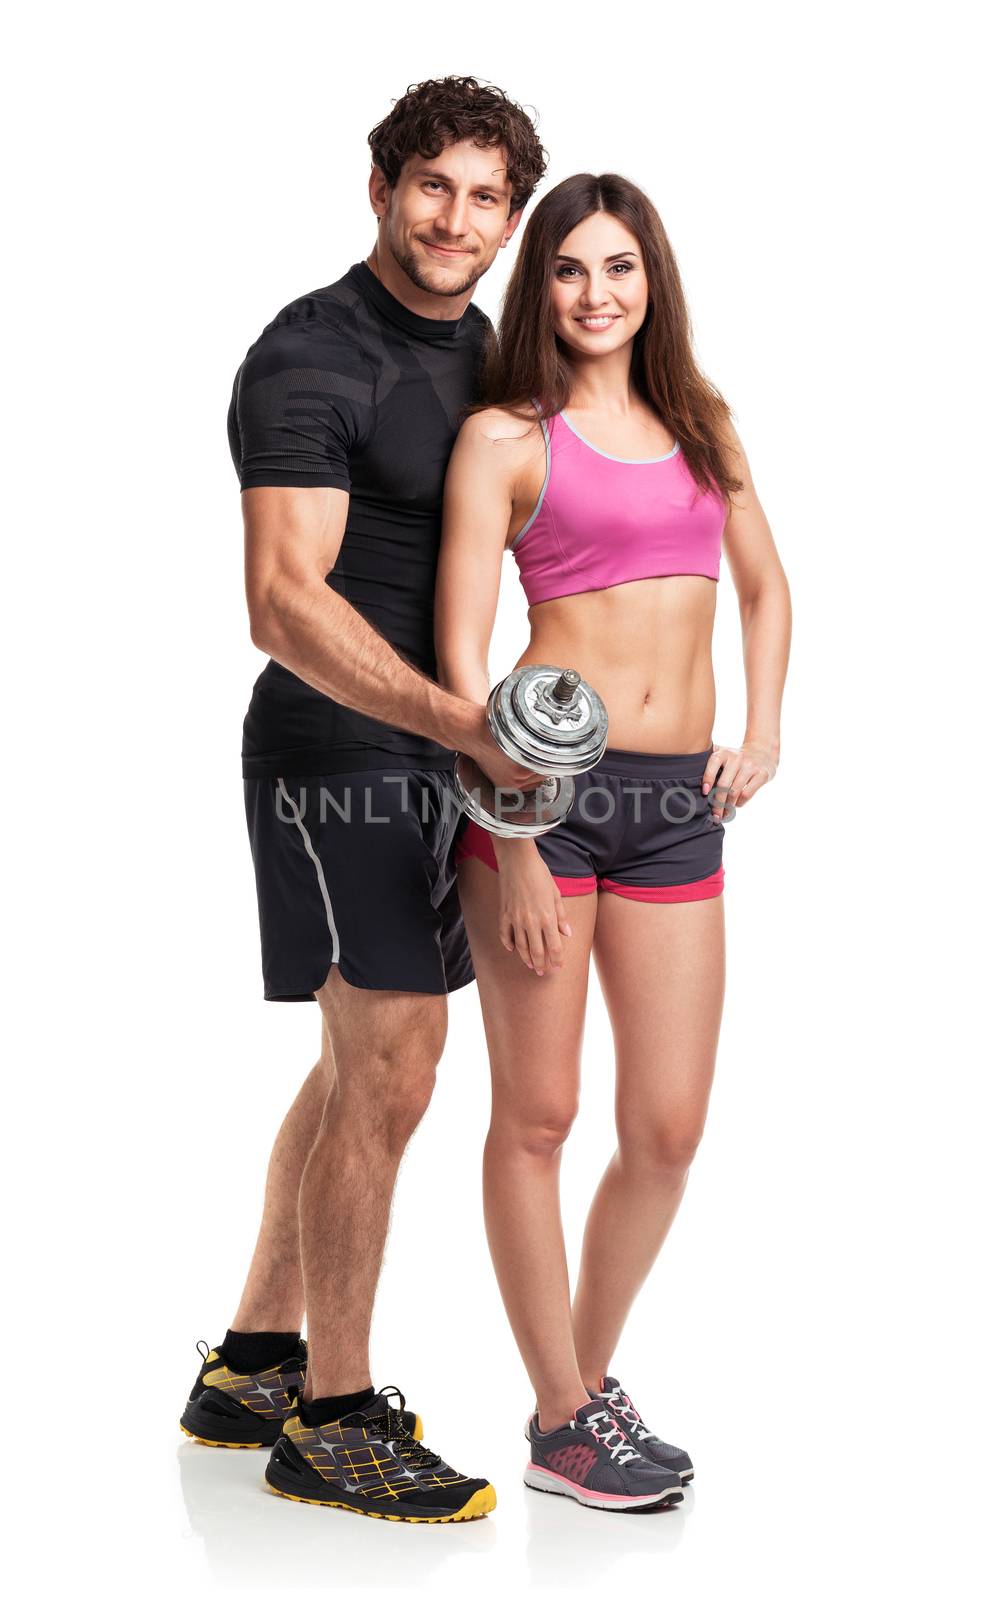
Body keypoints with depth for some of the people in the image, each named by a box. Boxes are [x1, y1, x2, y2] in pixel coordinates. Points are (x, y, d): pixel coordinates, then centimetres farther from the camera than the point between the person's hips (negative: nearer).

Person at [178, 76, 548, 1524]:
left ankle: (252, 1368, 28)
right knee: (387, 1080, -6)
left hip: (437, 753, 9)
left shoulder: (483, 352, 13)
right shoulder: (313, 359, -15)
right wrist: (469, 724, -33)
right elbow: (287, 604, -25)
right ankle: (331, 1421, 10)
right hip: (340, 755, -9)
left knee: (361, 1068, 15)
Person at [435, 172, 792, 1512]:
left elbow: (765, 586, 27)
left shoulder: (703, 421, 15)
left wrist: (763, 731, 11)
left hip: (679, 804, 5)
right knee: (538, 1115, 3)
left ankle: (592, 1370, 29)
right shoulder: (505, 436, -1)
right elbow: (461, 654, -6)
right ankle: (561, 1422, 18)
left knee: (670, 1129, 6)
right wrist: (514, 844, -13)